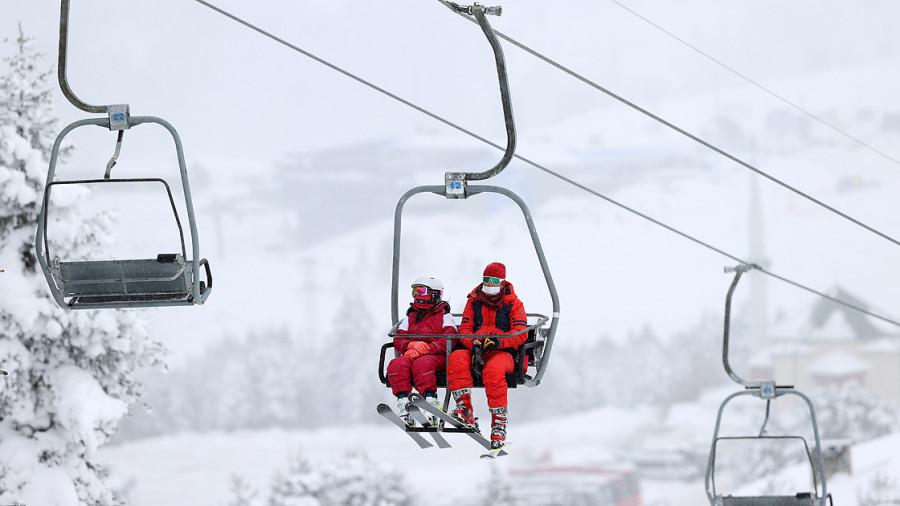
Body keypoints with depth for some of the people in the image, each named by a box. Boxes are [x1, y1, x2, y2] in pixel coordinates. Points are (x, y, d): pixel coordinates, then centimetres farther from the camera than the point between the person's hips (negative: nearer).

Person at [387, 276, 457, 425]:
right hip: (411, 354, 4)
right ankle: (403, 402, -38)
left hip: (436, 356, -4)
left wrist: (427, 348, -20)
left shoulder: (444, 316, 10)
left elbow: (449, 341, -6)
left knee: (422, 363, -39)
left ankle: (430, 400, -46)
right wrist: (410, 345, -10)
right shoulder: (410, 317, 25)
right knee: (397, 365, -29)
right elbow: (398, 340, 14)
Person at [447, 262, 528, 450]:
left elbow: (521, 334, -6)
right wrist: (473, 343, -15)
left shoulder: (513, 304, 5)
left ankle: (499, 423, -33)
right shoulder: (474, 301, 15)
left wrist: (499, 341, -24)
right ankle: (465, 409, -36)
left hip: (503, 352, -4)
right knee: (457, 359, -30)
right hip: (476, 351, 4)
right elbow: (465, 328, 9)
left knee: (493, 371, -39)